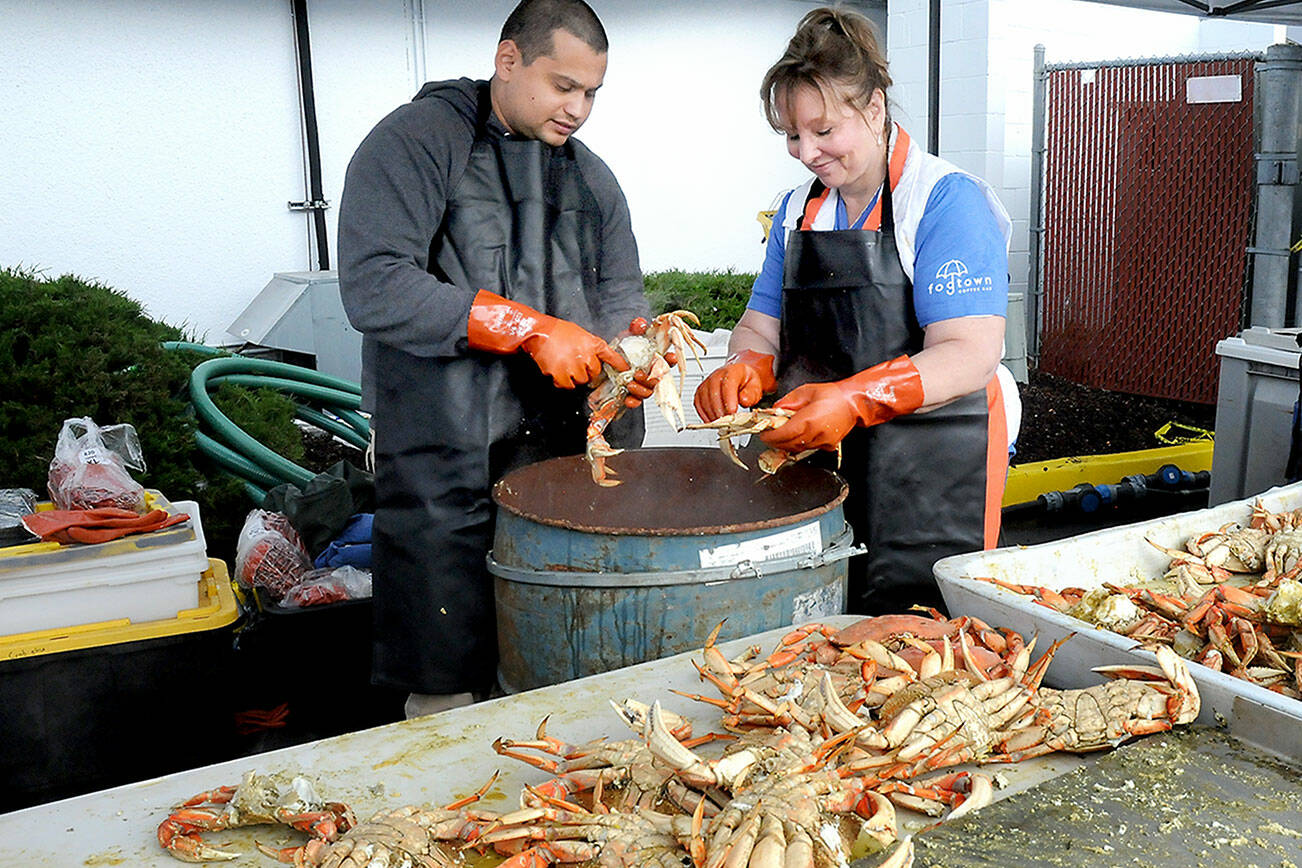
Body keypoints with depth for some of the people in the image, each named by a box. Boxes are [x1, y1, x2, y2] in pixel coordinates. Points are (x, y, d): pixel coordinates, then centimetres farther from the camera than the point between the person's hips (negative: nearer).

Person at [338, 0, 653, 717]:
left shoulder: (591, 178, 18)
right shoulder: (417, 140, -4)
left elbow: (619, 295, 20)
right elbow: (372, 287, -17)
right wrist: (531, 330, -20)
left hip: (569, 453, 6)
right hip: (447, 467, -5)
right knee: (447, 688, 0)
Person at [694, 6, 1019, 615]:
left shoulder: (948, 200, -10)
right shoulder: (797, 210, 12)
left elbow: (972, 355, -18)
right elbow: (763, 327, 15)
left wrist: (854, 400, -31)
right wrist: (744, 370, -9)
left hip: (928, 473, -5)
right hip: (814, 462, 6)